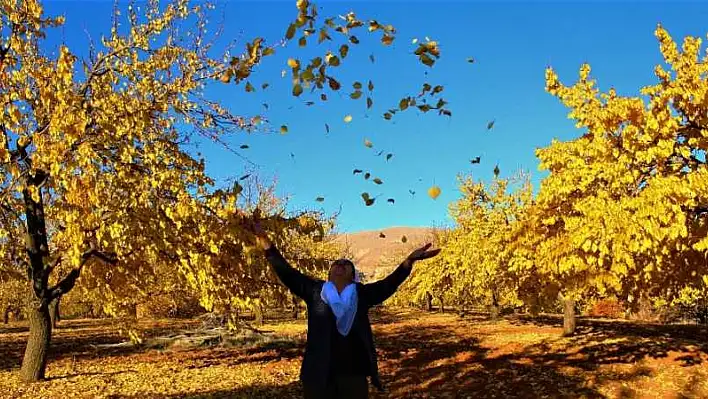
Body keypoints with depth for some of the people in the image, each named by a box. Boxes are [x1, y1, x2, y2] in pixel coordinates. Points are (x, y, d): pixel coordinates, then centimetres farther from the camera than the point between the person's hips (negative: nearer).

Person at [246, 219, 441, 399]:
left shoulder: (362, 293, 8)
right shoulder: (315, 290, 7)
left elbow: (388, 284, -2)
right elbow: (287, 274, 0)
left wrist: (409, 261, -16)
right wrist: (267, 245, -9)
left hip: (354, 374, 1)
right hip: (318, 374, -1)